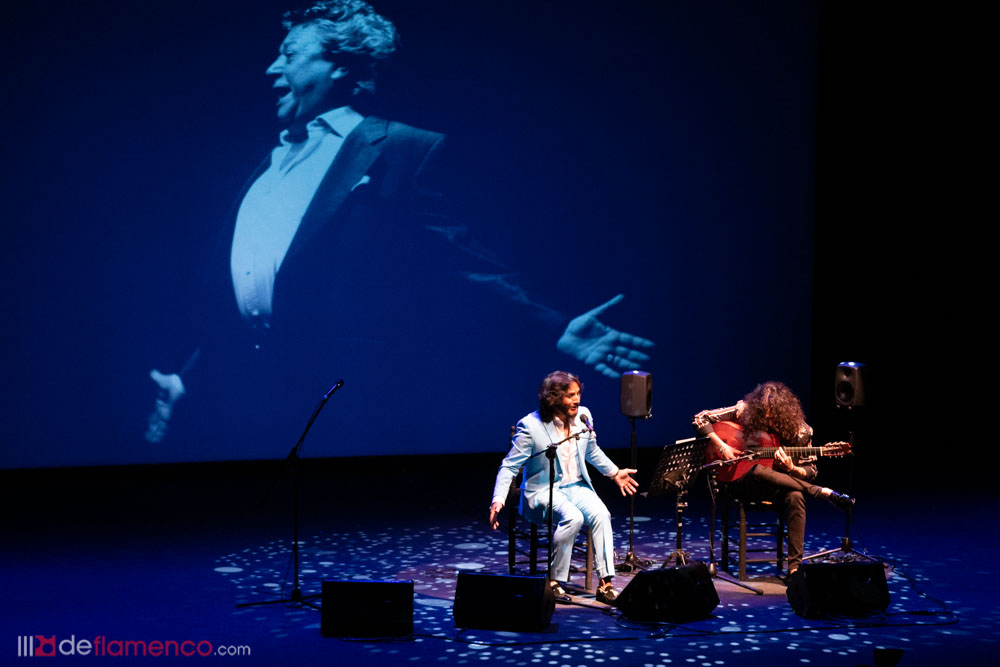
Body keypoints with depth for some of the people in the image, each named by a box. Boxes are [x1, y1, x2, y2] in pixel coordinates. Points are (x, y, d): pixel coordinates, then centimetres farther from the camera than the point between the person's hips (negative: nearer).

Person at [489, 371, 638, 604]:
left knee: (600, 514, -27)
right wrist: (498, 501, -22)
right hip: (543, 491, -5)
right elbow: (510, 466, -11)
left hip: (576, 486, 5)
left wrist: (615, 473, 23)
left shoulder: (583, 416, 3)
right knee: (573, 517, -34)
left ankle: (606, 584, -27)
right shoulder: (531, 426, -13)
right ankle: (554, 582, -22)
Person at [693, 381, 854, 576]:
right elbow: (701, 418, -2)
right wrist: (721, 446, -14)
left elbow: (810, 472, 0)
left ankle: (794, 566, -36)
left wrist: (791, 469, -22)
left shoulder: (799, 430, -5)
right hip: (744, 483, 0)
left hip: (781, 485, 0)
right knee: (758, 472, -38)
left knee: (795, 496, -37)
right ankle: (824, 493, -27)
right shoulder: (744, 412, -6)